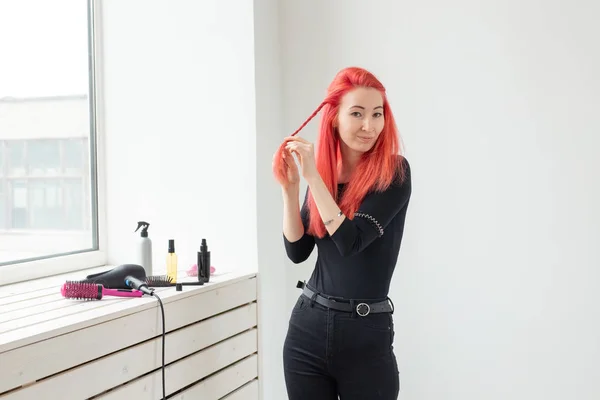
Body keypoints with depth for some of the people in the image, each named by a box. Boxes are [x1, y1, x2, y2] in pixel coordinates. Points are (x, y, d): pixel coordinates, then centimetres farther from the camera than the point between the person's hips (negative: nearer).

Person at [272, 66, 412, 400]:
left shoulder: (394, 172, -10)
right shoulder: (322, 172, 4)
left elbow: (352, 241, -19)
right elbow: (297, 252, 4)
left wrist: (312, 176, -18)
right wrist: (290, 187, -7)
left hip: (367, 334, -4)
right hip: (308, 327, 4)